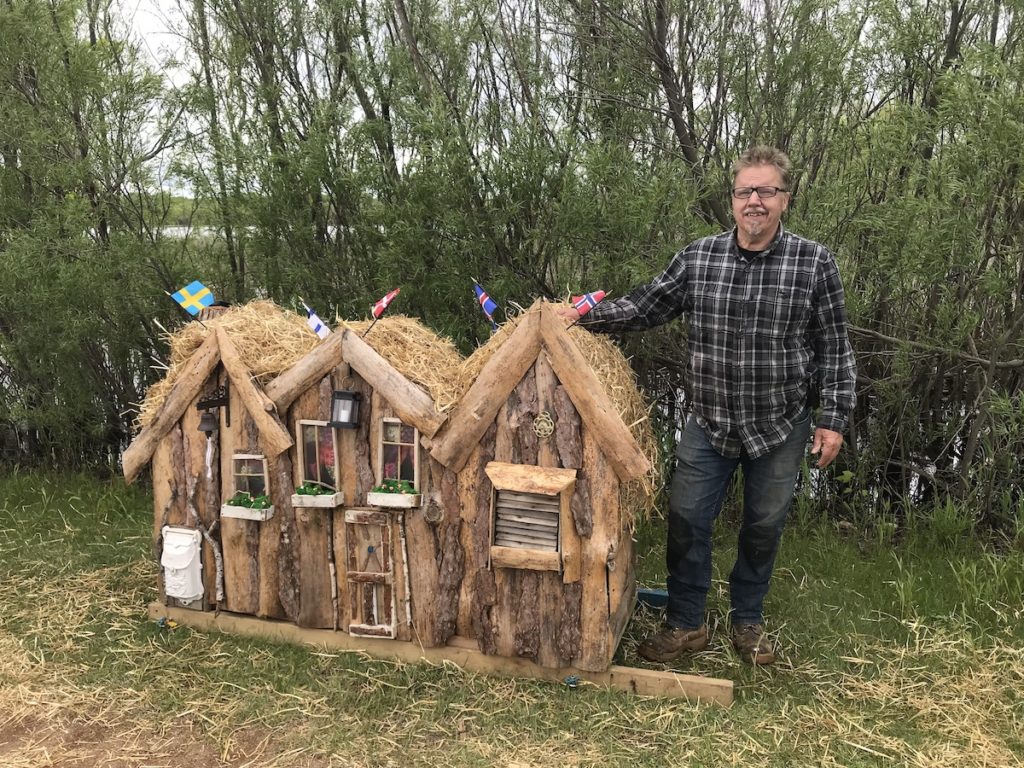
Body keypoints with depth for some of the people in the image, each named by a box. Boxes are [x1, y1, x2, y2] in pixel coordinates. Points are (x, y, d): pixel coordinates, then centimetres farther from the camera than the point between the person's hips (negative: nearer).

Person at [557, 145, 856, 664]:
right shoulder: (697, 258, -3)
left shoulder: (814, 263, -7)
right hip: (709, 423, 1)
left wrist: (833, 419, -4)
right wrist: (582, 315, -8)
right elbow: (645, 307, 4)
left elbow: (833, 349, -2)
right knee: (686, 518, 4)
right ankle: (685, 624, 24)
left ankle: (748, 622, 36)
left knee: (764, 527, 13)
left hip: (781, 427, -1)